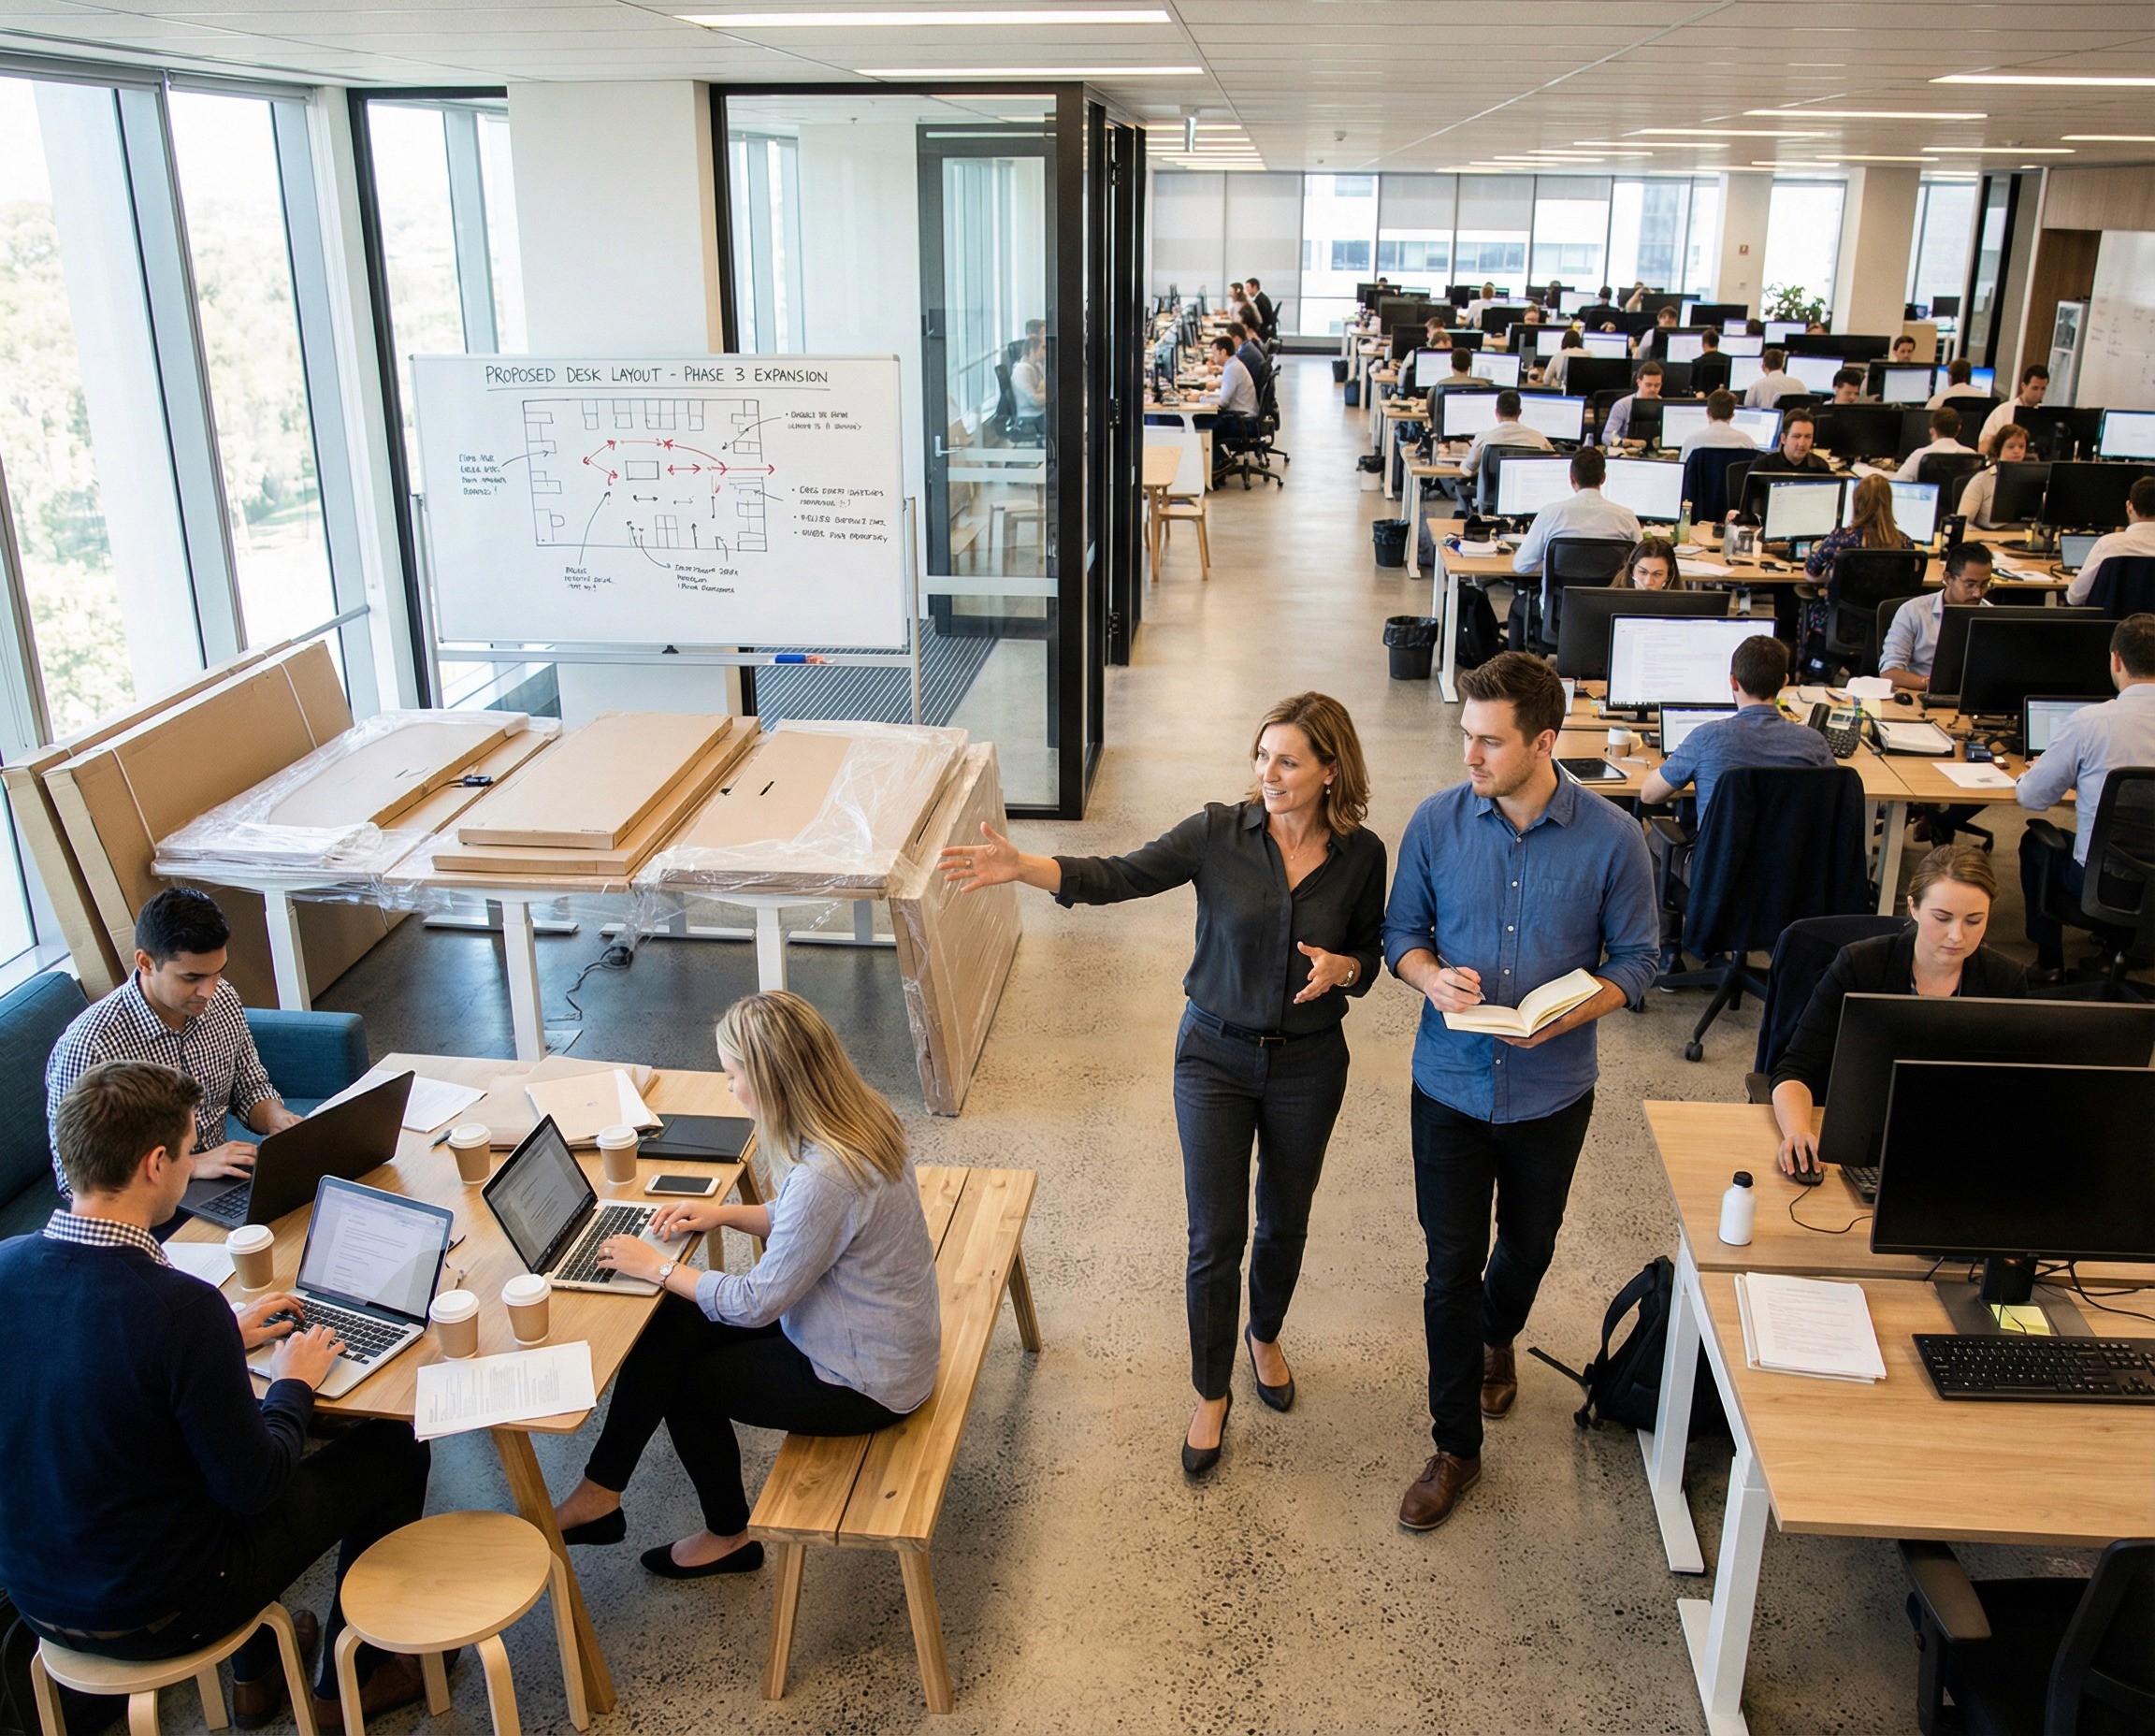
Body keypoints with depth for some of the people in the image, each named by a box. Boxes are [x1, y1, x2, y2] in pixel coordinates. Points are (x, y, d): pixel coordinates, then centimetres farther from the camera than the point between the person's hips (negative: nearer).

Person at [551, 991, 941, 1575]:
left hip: (865, 1384, -9)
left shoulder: (826, 1175, -34)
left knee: (685, 1376, 9)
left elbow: (757, 1302, -23)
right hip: (884, 1341, 9)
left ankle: (728, 1536, 31)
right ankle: (599, 1494, 12)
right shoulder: (858, 1119, -5)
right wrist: (726, 1214, 3)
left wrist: (657, 1266, -11)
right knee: (670, 1323, 4)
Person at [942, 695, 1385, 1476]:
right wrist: (1021, 867, -35)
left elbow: (1370, 951, 5)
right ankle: (1211, 1394, 24)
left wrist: (1342, 967, -19)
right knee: (1215, 1237, 3)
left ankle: (1265, 1336, 49)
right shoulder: (1219, 832, -13)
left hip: (1308, 1064, 1)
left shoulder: (1361, 855, -9)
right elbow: (1119, 875, -20)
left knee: (1284, 1222, 19)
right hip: (1215, 1057, -1)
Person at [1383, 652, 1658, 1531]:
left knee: (1527, 1246, 22)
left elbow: (1636, 959, -4)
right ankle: (1456, 1447, 21)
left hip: (1551, 1092, 0)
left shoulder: (1612, 839, -14)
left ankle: (1496, 1337, 57)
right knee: (1451, 1268, 4)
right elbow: (1401, 931, 2)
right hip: (1451, 1085, 0)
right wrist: (1432, 977, -21)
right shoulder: (1437, 821, -10)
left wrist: (1568, 1014, -23)